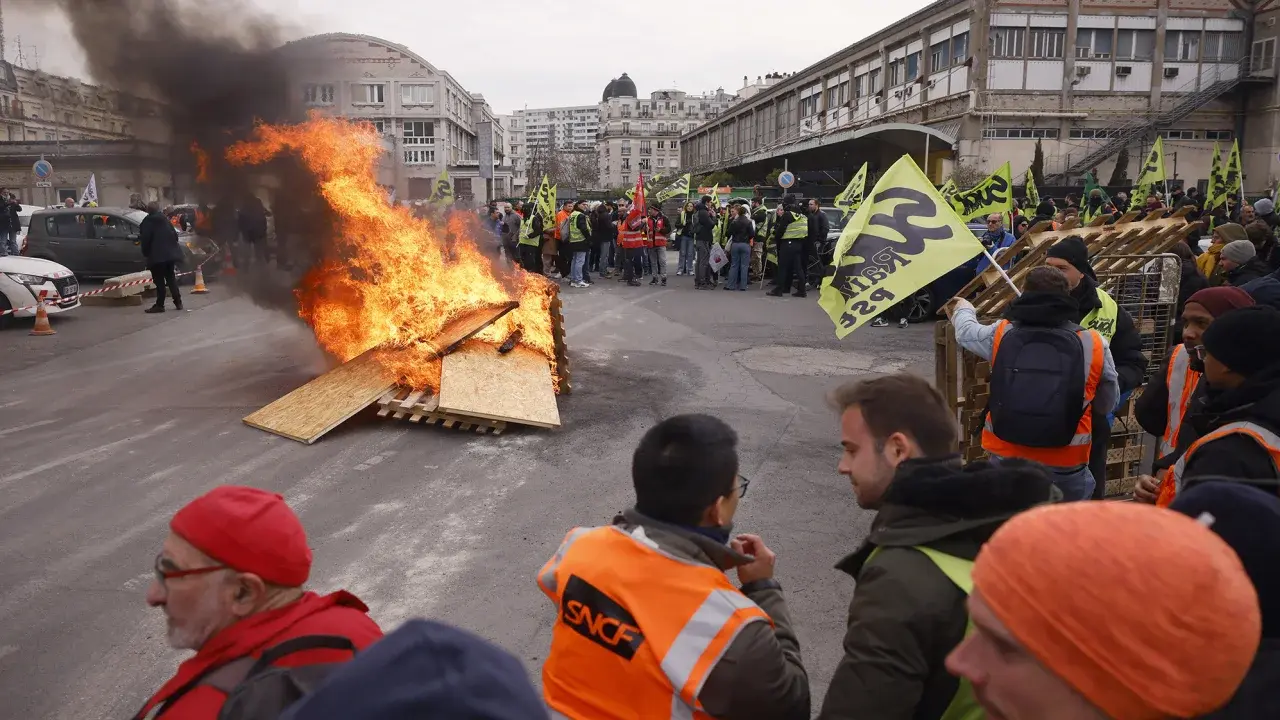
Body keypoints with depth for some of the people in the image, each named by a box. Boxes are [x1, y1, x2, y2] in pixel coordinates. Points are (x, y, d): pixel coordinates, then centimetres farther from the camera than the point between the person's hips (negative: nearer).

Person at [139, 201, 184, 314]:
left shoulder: (147, 222, -6)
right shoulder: (165, 219, 13)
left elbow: (145, 239, -10)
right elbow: (175, 235, 14)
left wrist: (145, 253, 2)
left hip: (157, 256, -6)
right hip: (170, 253, 6)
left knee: (159, 281, -5)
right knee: (171, 279, 13)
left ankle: (159, 305, -6)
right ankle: (178, 302, 11)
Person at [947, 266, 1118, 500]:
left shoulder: (1001, 334, -5)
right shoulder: (1093, 343, -7)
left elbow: (967, 331, 19)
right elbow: (1108, 405, 4)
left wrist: (962, 309, 41)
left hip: (1006, 459, 1)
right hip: (1065, 466, -1)